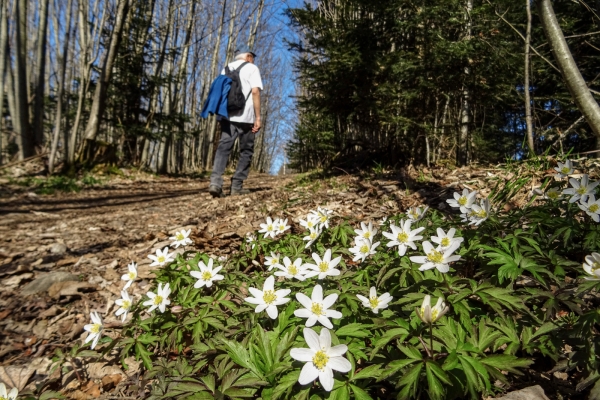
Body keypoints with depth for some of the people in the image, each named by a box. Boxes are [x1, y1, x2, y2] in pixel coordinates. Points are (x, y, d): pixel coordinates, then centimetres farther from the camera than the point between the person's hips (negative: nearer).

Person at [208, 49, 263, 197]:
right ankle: (237, 186, 0)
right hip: (245, 116, -4)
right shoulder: (251, 68, 5)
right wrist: (258, 117, -9)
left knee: (223, 148, -1)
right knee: (246, 151, 5)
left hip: (227, 115, 4)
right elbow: (255, 91, -8)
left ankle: (215, 182, -18)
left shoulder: (226, 68, 22)